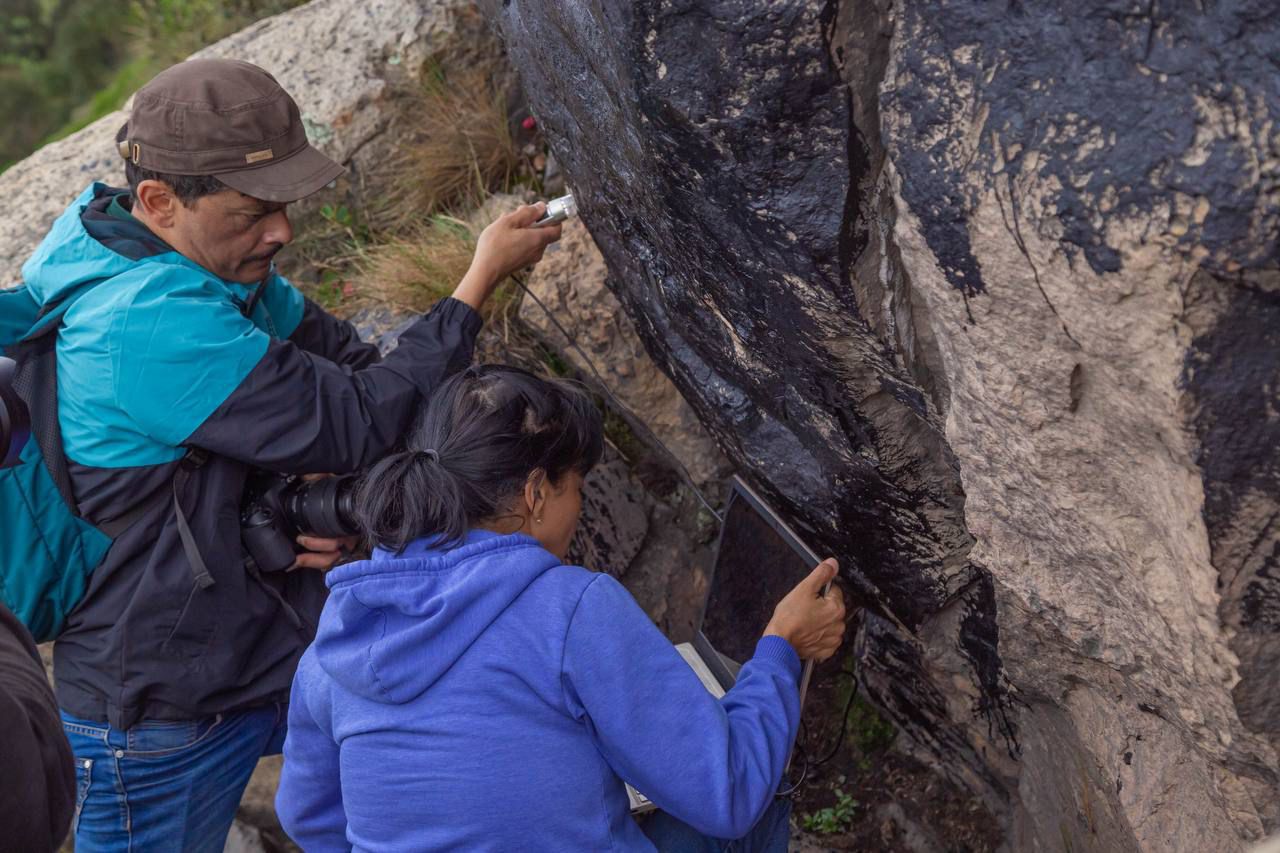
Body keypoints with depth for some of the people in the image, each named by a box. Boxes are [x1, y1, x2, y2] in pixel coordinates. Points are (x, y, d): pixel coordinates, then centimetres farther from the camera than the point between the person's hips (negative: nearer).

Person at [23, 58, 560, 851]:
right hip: (166, 720, -8)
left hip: (283, 641, 8)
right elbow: (361, 422, -28)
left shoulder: (217, 258, -4)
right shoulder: (147, 325, -34)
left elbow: (346, 362, 5)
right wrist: (483, 278, -20)